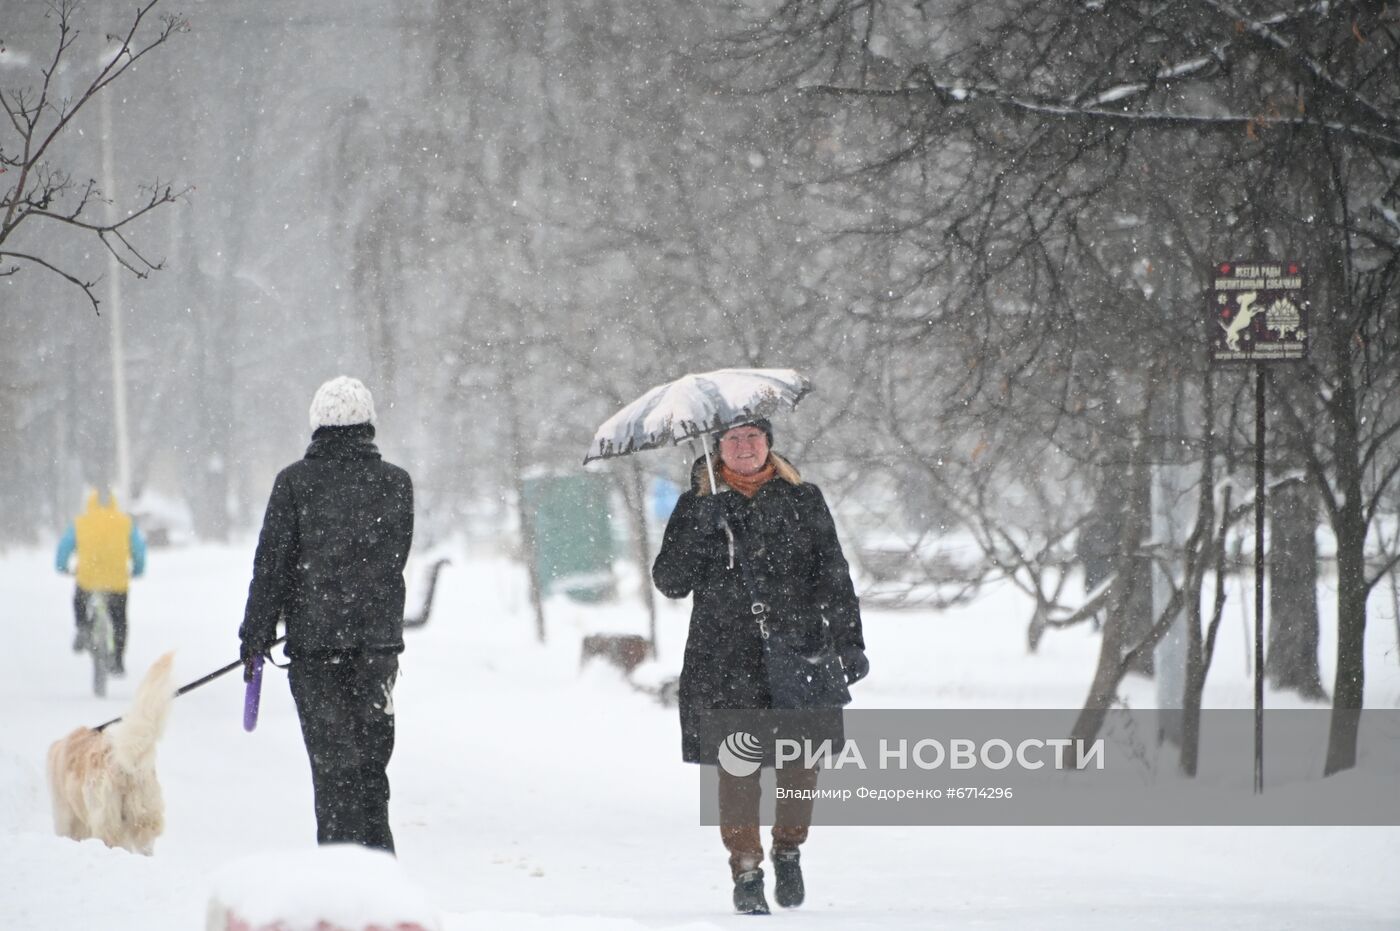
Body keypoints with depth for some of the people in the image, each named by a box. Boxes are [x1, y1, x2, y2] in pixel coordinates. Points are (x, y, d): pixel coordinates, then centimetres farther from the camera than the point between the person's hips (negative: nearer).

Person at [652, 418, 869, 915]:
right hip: (725, 661, -1)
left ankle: (788, 849, 23)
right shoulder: (698, 506, 7)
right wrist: (699, 531, -15)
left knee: (800, 762, -1)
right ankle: (746, 870, 7)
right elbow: (669, 580, 1)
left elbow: (834, 576, 10)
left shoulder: (802, 499, 9)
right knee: (736, 766, -6)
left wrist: (850, 642, 4)